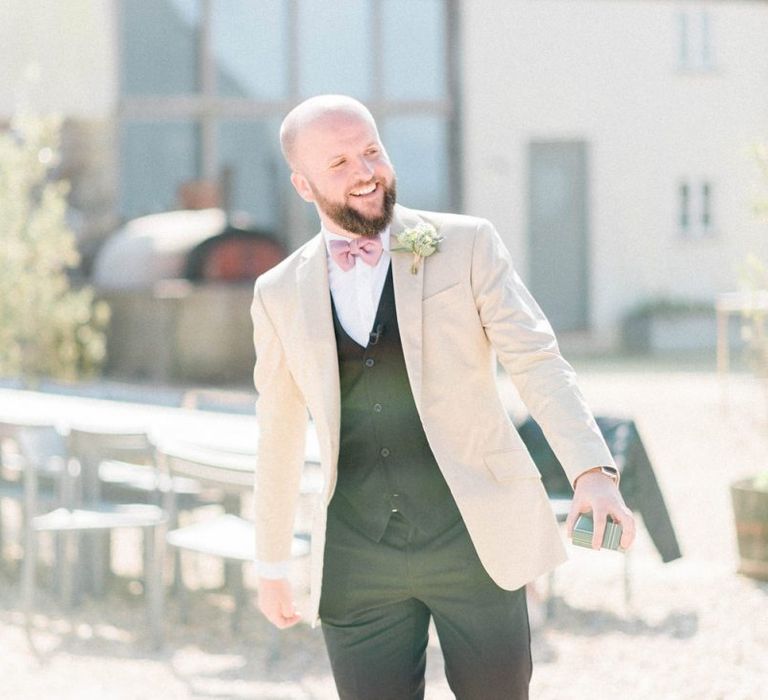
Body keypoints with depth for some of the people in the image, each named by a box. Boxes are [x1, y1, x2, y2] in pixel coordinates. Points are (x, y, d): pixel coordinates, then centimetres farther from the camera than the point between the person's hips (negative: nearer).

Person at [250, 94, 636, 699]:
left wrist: (593, 472, -23)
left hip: (473, 541, -2)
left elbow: (537, 362, -7)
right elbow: (280, 437, 16)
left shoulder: (467, 246, 0)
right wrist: (271, 567, 20)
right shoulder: (281, 295, 7)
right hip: (358, 560, 2)